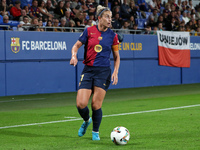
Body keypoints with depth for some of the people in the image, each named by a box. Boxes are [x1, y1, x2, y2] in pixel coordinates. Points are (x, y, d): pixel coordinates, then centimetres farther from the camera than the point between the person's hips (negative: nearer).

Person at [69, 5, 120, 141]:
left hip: (103, 73, -1)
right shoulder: (89, 31, 1)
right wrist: (74, 55, -11)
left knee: (96, 105, -7)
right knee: (80, 104, -8)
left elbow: (117, 56, 11)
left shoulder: (112, 36, 3)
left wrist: (116, 72, -3)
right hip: (88, 71, 1)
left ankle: (96, 132, 15)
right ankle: (86, 121, 26)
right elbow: (76, 46, 10)